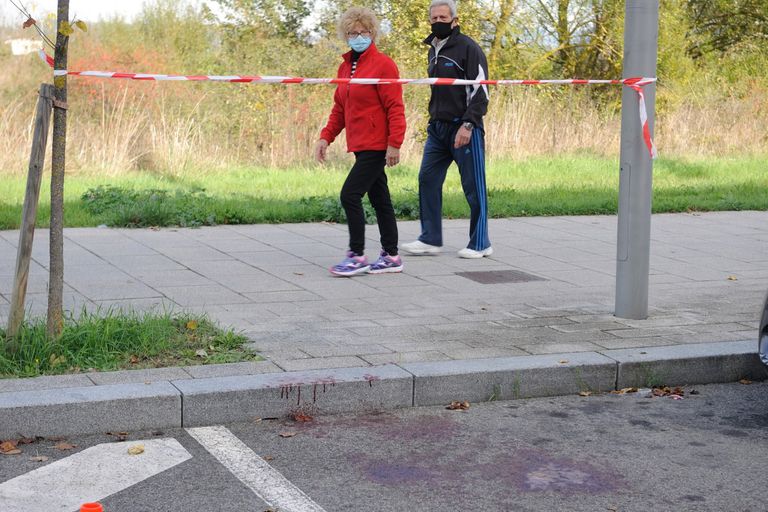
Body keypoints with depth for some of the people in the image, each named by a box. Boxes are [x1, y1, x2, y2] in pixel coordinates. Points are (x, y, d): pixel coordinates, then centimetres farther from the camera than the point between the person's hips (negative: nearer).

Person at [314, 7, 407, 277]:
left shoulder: (383, 64, -10)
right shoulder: (345, 67, 14)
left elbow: (395, 108, -14)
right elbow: (340, 108, 19)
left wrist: (394, 144, -19)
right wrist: (326, 137, 8)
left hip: (377, 145, -8)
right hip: (360, 144, 8)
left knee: (350, 195, -11)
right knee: (379, 199, 12)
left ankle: (357, 256, -3)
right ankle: (391, 257, 20)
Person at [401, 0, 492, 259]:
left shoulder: (468, 48, -10)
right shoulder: (434, 50, 15)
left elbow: (480, 91, -15)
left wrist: (467, 124, -21)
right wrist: (433, 120, 18)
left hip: (464, 129, -8)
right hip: (437, 128, 8)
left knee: (473, 186, -1)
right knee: (427, 179, 4)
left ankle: (480, 244, 8)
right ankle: (430, 239, 12)